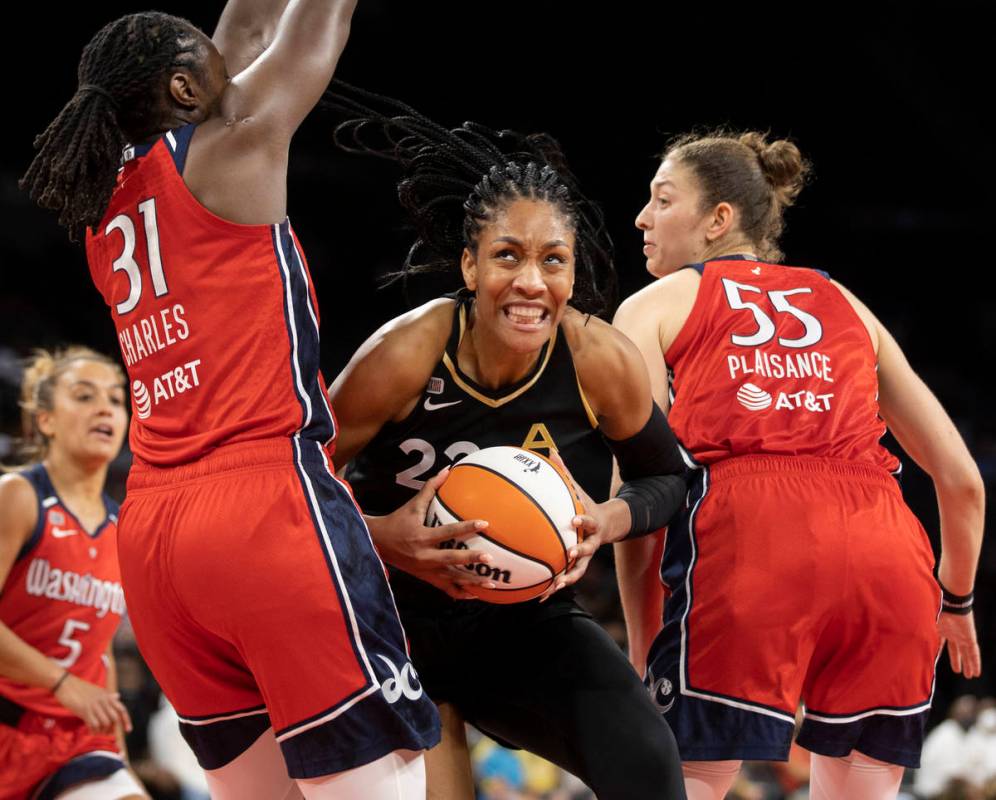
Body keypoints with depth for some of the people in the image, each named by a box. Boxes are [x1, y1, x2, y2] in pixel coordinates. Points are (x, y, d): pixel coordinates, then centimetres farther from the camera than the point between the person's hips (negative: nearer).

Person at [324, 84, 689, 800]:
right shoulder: (403, 354, -21)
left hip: (529, 623, 1)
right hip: (396, 618, -1)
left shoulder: (604, 363, -15)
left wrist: (612, 518, -19)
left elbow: (668, 478, 2)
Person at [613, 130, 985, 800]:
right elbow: (962, 480, 26)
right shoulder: (846, 306, 29)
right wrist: (956, 600, 41)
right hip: (888, 549, 4)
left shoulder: (654, 307, 19)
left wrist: (643, 645, 10)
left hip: (749, 545, -4)